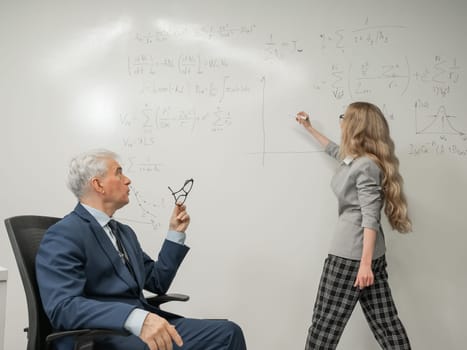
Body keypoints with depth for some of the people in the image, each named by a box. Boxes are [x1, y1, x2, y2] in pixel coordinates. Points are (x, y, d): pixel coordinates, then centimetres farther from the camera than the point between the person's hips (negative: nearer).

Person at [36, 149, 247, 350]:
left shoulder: (124, 232, 19)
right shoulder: (64, 235, -8)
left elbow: (157, 282, 23)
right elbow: (63, 307, -22)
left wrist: (176, 234, 15)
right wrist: (136, 318, -34)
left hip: (145, 329, 8)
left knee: (227, 332, -12)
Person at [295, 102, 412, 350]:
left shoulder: (365, 165, -13)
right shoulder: (354, 158, 14)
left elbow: (370, 218, -19)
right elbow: (333, 149, 38)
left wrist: (365, 263, -23)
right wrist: (309, 128, 47)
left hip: (351, 254, -10)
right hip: (368, 253, 10)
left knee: (325, 325, -3)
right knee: (385, 322, 8)